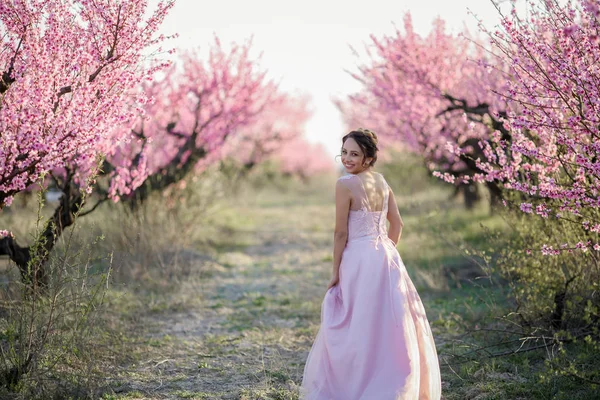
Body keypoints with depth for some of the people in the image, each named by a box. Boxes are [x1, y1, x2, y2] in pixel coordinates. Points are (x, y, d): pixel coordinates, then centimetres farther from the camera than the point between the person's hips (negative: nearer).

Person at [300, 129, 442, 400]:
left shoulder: (345, 185, -14)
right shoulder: (382, 181, 7)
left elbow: (341, 233, -13)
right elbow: (397, 224, 13)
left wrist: (335, 272, -6)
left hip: (359, 260, -7)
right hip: (387, 258, 7)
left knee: (358, 329, 3)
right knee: (390, 324, 14)